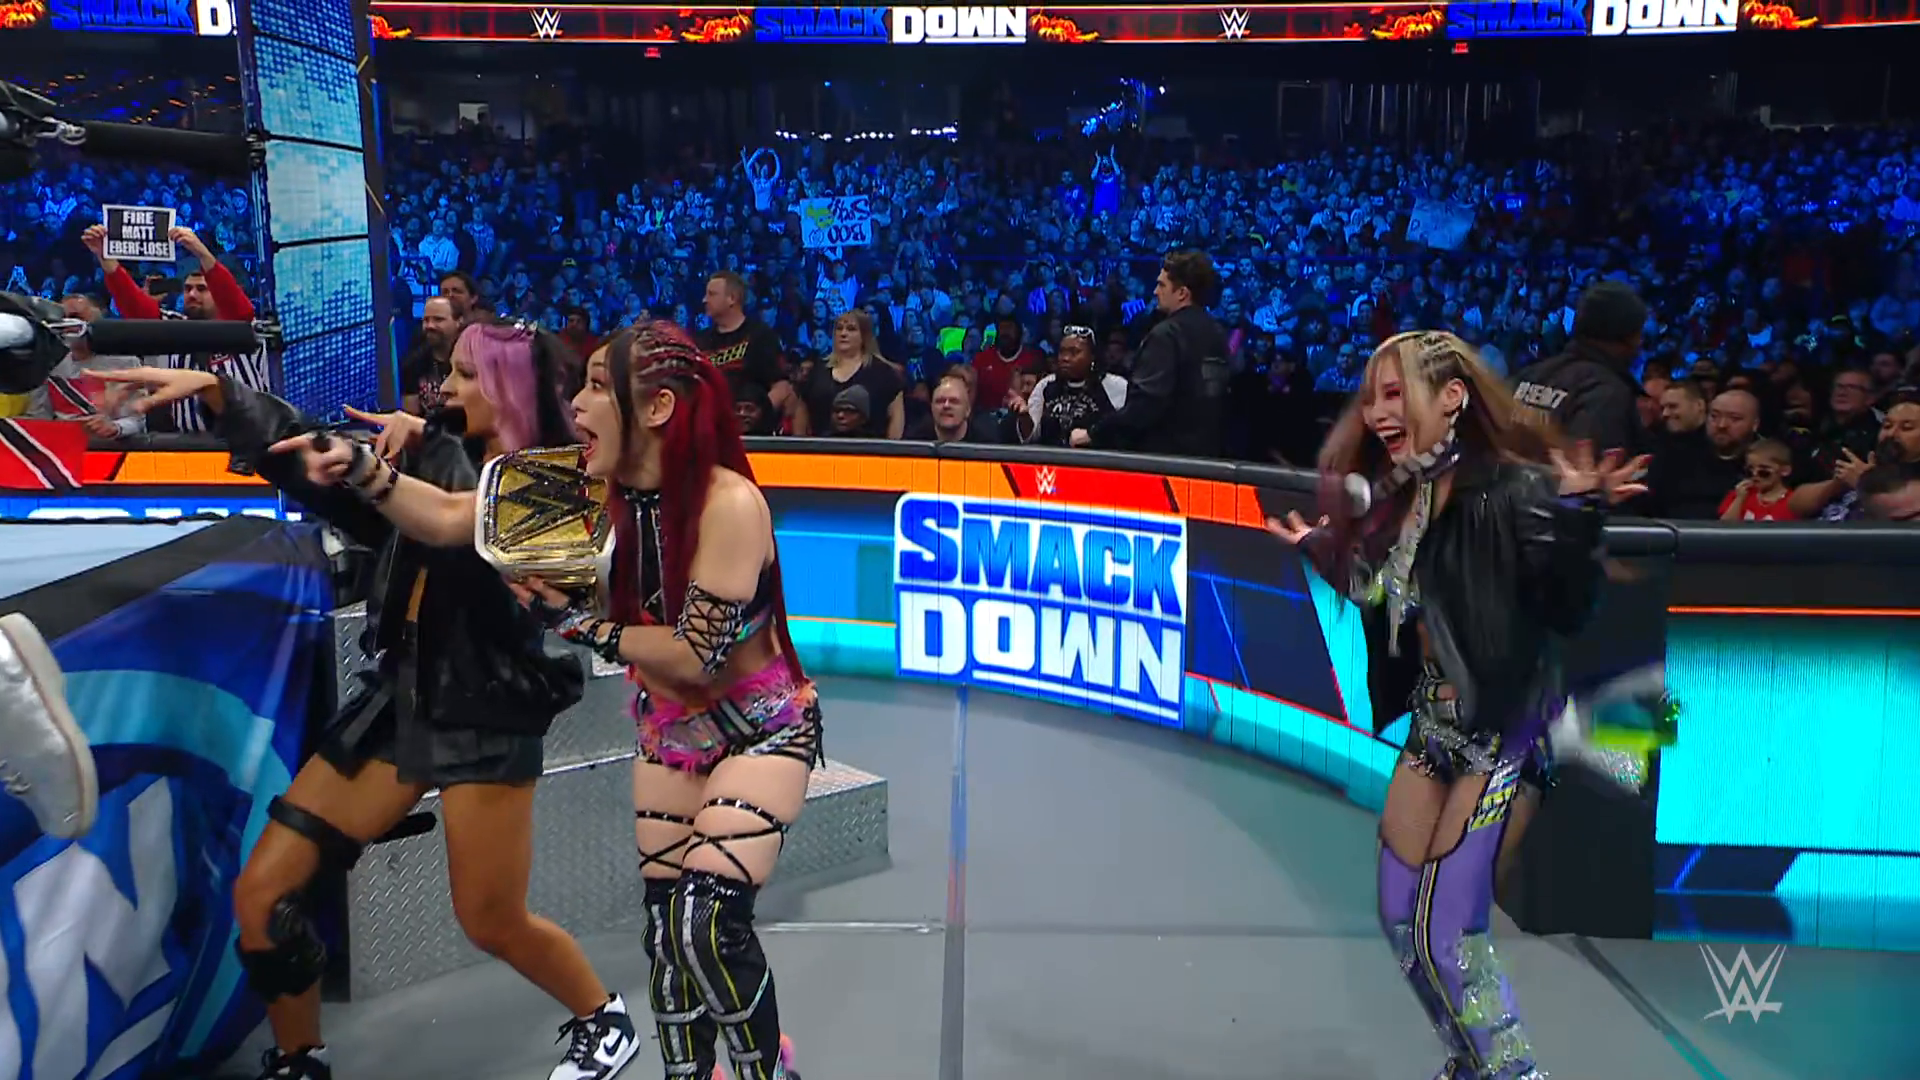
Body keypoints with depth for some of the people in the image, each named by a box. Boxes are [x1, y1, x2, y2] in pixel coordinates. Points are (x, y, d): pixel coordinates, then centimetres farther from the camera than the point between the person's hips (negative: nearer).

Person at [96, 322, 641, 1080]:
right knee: (261, 893, 3)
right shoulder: (433, 456, 9)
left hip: (486, 714, -6)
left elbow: (458, 524, -26)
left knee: (491, 922, 3)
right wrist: (212, 390, -4)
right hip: (401, 699, 6)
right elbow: (307, 456, 8)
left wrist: (366, 468, -39)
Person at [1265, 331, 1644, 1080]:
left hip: (1504, 729, -8)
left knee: (1446, 935, -6)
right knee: (1401, 920, 16)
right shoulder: (1396, 500, 5)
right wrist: (1321, 552, 18)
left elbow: (1567, 613, -20)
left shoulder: (1512, 490, -17)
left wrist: (1577, 521, -34)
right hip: (1432, 724, 8)